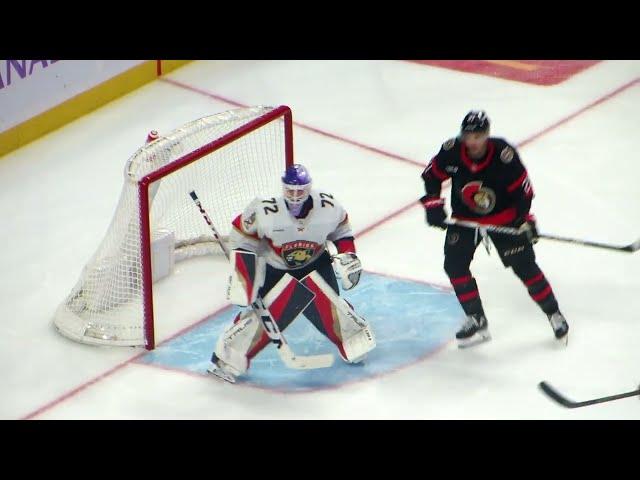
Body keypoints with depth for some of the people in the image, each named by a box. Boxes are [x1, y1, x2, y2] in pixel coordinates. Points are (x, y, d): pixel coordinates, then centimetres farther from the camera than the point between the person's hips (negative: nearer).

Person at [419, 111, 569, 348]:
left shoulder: (504, 154, -26)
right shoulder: (451, 151, -19)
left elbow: (522, 187, -15)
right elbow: (431, 175, -1)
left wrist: (525, 219, -17)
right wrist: (433, 205, -9)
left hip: (504, 217, -3)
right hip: (464, 218, 3)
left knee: (524, 266, -3)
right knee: (454, 265, -8)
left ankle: (554, 314, 13)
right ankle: (477, 321, 3)